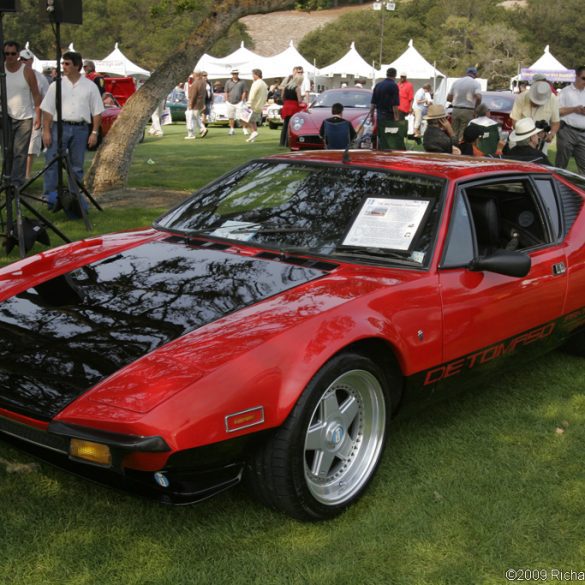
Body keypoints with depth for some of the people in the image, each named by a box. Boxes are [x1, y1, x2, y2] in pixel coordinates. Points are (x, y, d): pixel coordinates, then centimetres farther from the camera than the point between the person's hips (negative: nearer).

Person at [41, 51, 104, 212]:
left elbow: (97, 111, 5)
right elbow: (47, 110, 3)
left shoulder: (90, 86, 5)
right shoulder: (56, 85, 4)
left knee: (77, 166, 8)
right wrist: (46, 131, -5)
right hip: (60, 127, 0)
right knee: (52, 162, -7)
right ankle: (50, 197, -3)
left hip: (81, 128, 1)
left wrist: (94, 132, -3)